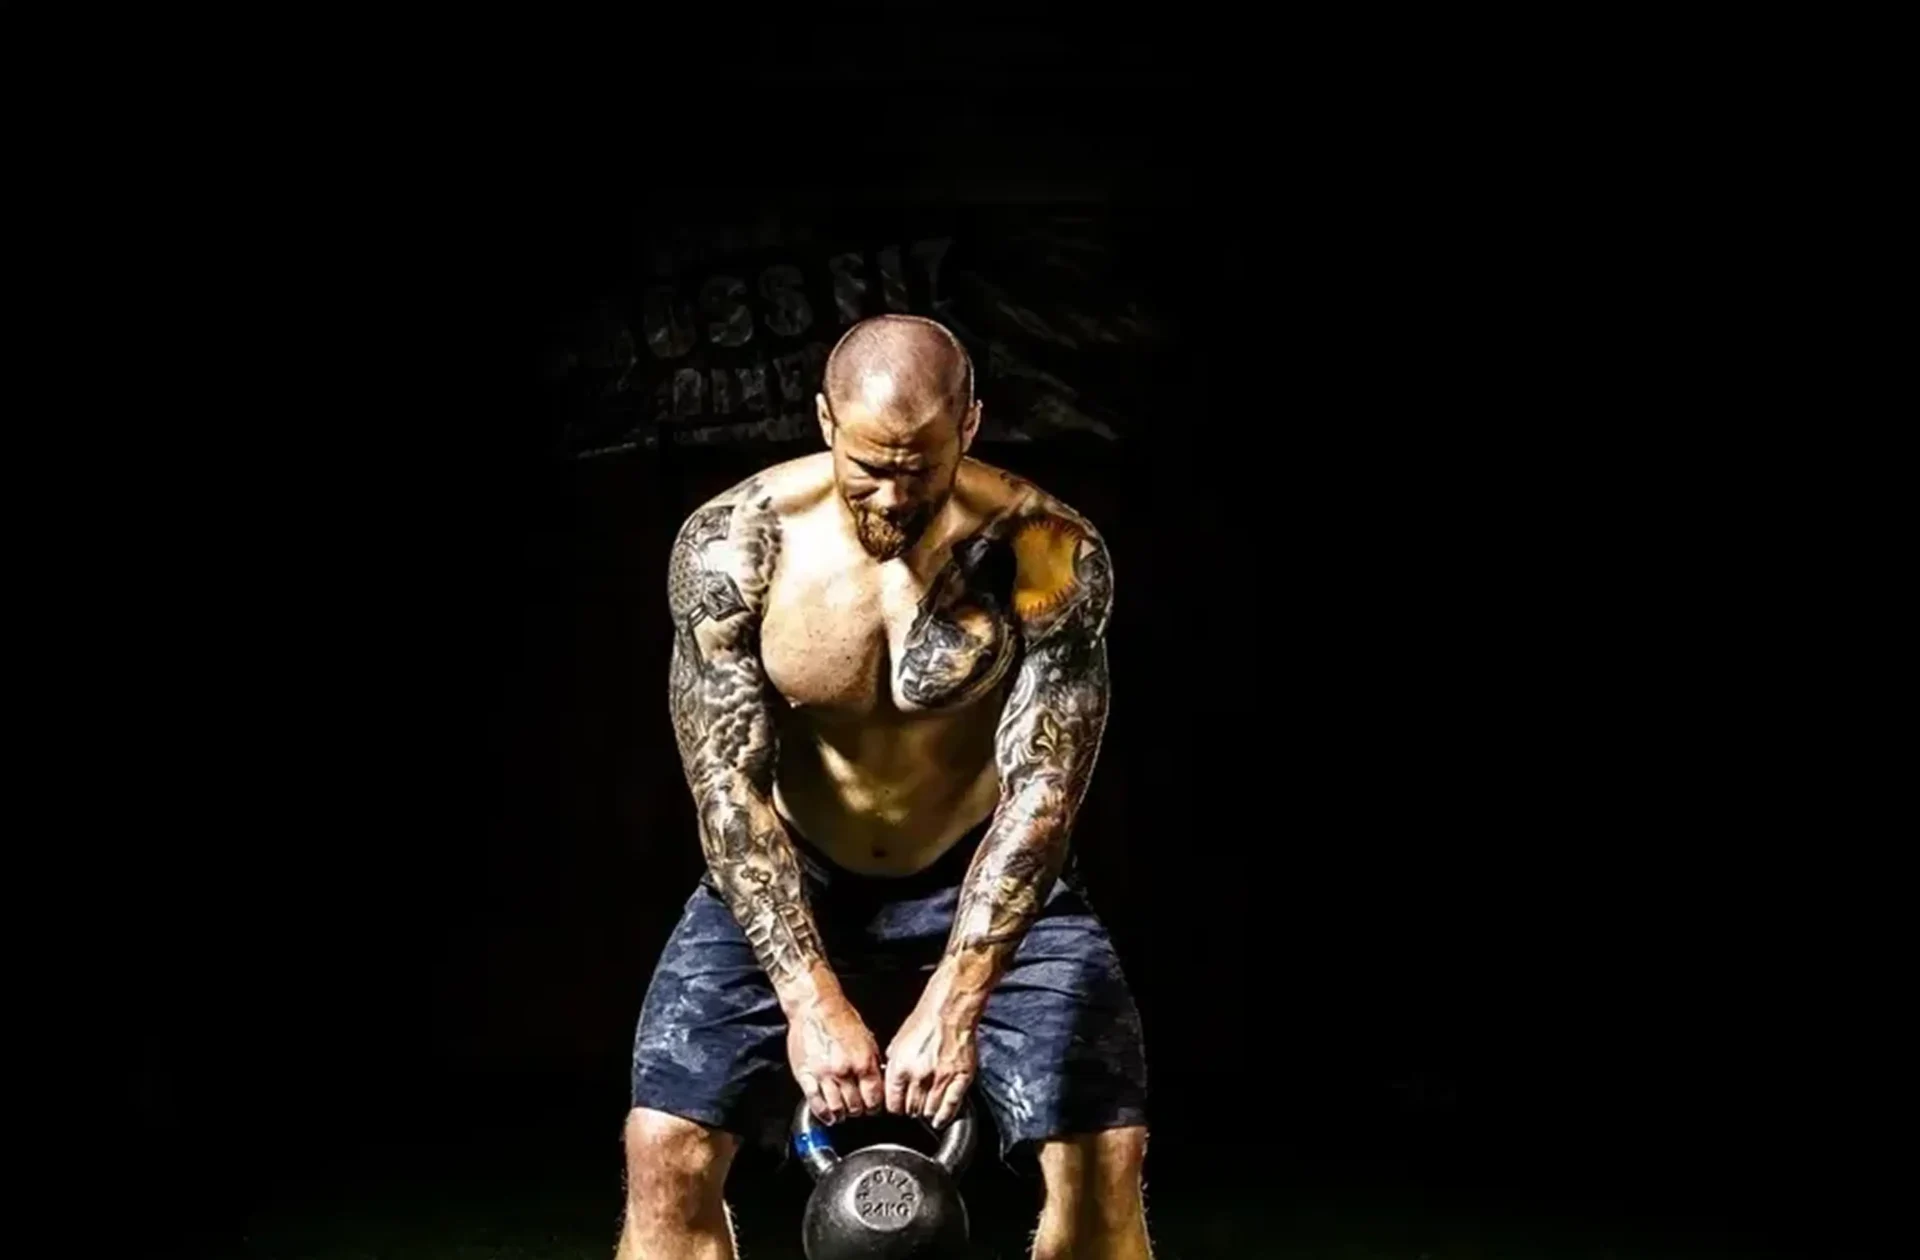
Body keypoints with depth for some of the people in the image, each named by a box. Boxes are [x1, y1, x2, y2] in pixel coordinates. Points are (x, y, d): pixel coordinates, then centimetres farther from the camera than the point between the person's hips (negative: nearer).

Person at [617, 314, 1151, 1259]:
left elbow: (1040, 791, -26)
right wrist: (808, 995, -35)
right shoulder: (733, 545, -21)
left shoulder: (1049, 554, -24)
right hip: (787, 880, 1)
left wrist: (954, 999, -37)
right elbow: (729, 786, -23)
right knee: (666, 1146, -12)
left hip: (986, 879, 0)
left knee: (1103, 1148, -12)